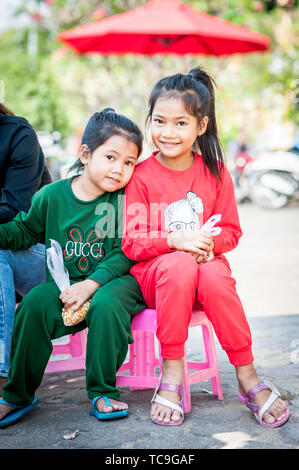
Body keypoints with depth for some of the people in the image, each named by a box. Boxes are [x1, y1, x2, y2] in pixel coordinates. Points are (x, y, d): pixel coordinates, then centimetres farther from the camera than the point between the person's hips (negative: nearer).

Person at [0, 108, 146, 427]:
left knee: (106, 305, -34)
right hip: (64, 282, 2)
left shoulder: (125, 200, -7)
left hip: (112, 279, -2)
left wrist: (91, 283, -22)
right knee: (34, 304, -24)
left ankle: (103, 393, -14)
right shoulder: (52, 195, 0)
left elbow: (124, 253, -11)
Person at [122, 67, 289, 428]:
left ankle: (247, 378, -20)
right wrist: (174, 240, -24)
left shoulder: (215, 173, 5)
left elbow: (231, 231, 8)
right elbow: (131, 242, -7)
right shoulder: (141, 176, -3)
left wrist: (208, 241, -15)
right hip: (154, 272, -1)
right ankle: (171, 373, -24)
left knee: (216, 277, -34)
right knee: (179, 266, -37)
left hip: (205, 262, 2)